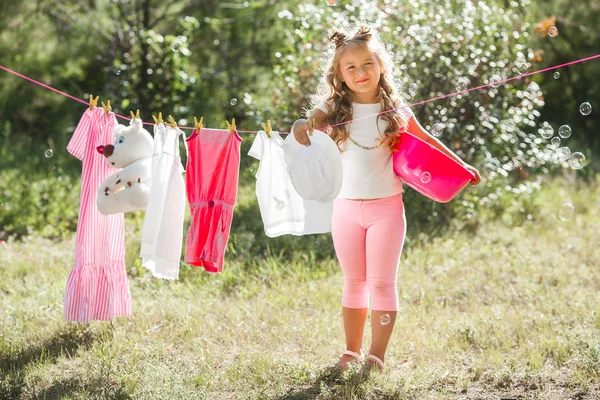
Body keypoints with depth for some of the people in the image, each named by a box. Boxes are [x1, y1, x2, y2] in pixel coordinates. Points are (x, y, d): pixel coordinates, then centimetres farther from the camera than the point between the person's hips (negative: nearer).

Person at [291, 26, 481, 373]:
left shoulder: (395, 109, 1)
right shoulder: (335, 108, 0)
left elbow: (424, 139, 16)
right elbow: (313, 121, -18)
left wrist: (460, 164, 20)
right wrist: (302, 127, -43)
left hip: (386, 206, -1)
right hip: (346, 207, 1)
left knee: (381, 282, -2)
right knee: (354, 282, 12)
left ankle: (377, 355, 2)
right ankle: (352, 351, 22)